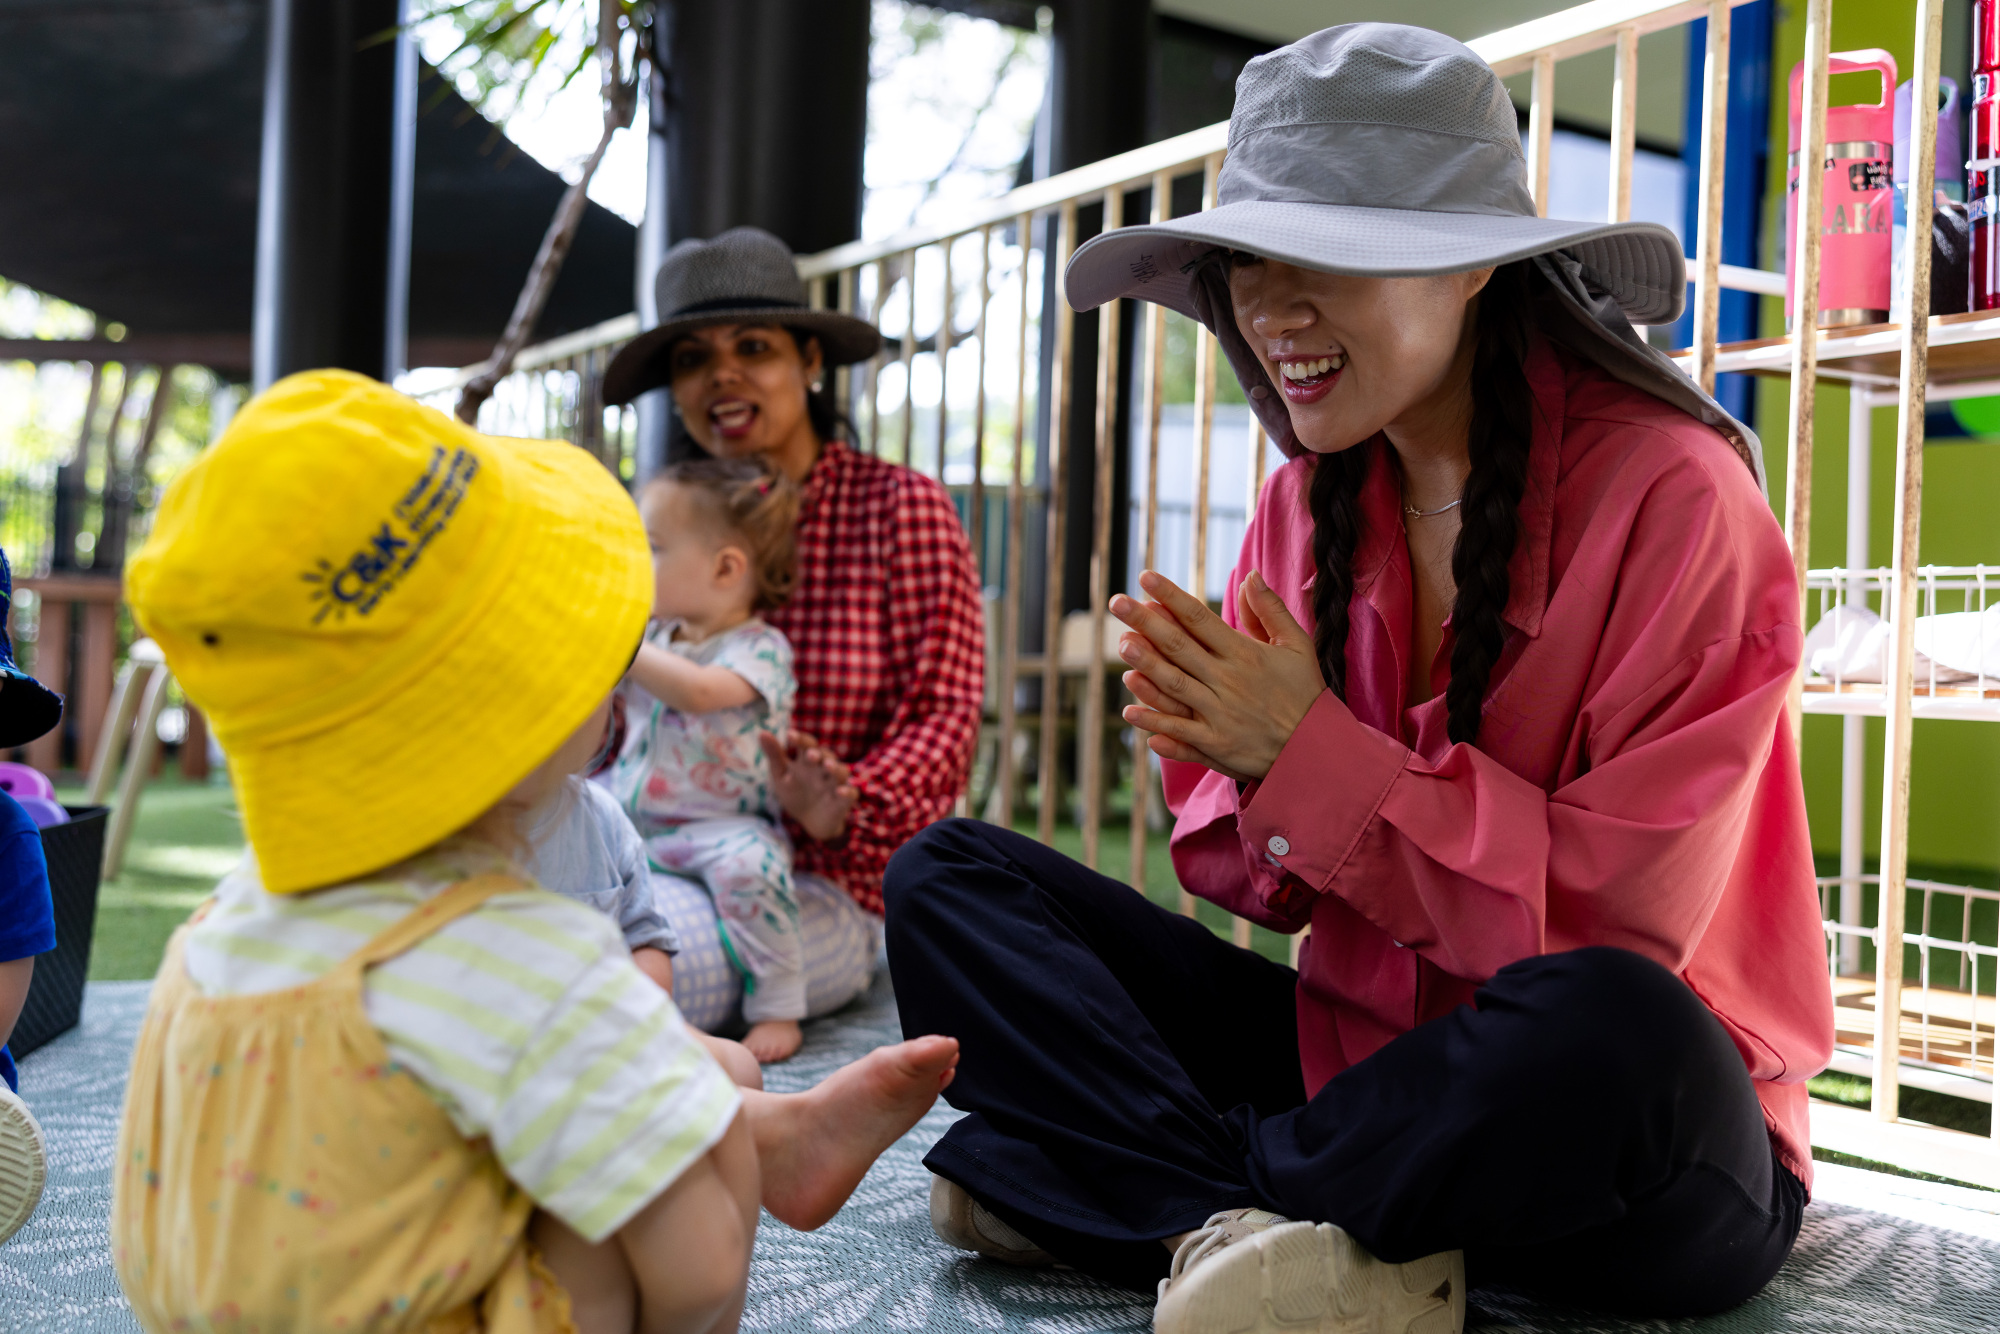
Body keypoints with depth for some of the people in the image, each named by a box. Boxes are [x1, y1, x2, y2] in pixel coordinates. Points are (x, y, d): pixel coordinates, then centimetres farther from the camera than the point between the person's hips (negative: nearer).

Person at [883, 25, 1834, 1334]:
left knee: (1605, 1026, -41)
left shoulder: (1673, 495, -14)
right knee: (950, 879, -4)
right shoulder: (1307, 503, 3)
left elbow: (1624, 921, -18)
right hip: (1353, 1048, 6)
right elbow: (1271, 880, 6)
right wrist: (1238, 768, -18)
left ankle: (1177, 1196, -14)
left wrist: (1312, 754, -21)